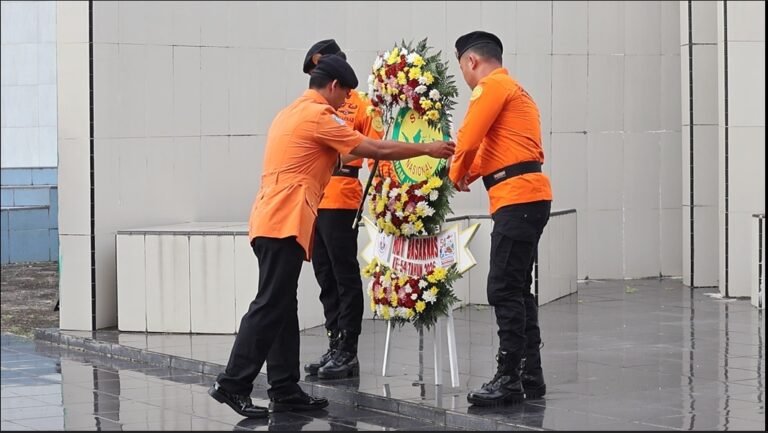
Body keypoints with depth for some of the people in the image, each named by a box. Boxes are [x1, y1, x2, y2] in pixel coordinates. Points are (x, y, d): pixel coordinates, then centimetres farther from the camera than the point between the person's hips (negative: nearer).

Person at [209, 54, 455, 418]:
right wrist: (428, 150, 0)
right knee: (270, 308, -10)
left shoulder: (292, 113, 21)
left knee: (282, 309, 9)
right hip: (284, 223, -10)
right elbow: (376, 149, -8)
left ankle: (285, 391, 10)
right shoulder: (318, 115, -8)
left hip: (272, 222, 10)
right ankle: (232, 385, -11)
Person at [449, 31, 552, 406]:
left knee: (504, 290, -10)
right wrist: (471, 171, 16)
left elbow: (468, 139, -10)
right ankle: (530, 375, 15)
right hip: (529, 197, 10)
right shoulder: (513, 90, 25)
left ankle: (509, 379, -11)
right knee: (518, 289, 12)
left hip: (517, 199, -10)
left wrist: (457, 174, 7)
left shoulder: (492, 86, -7)